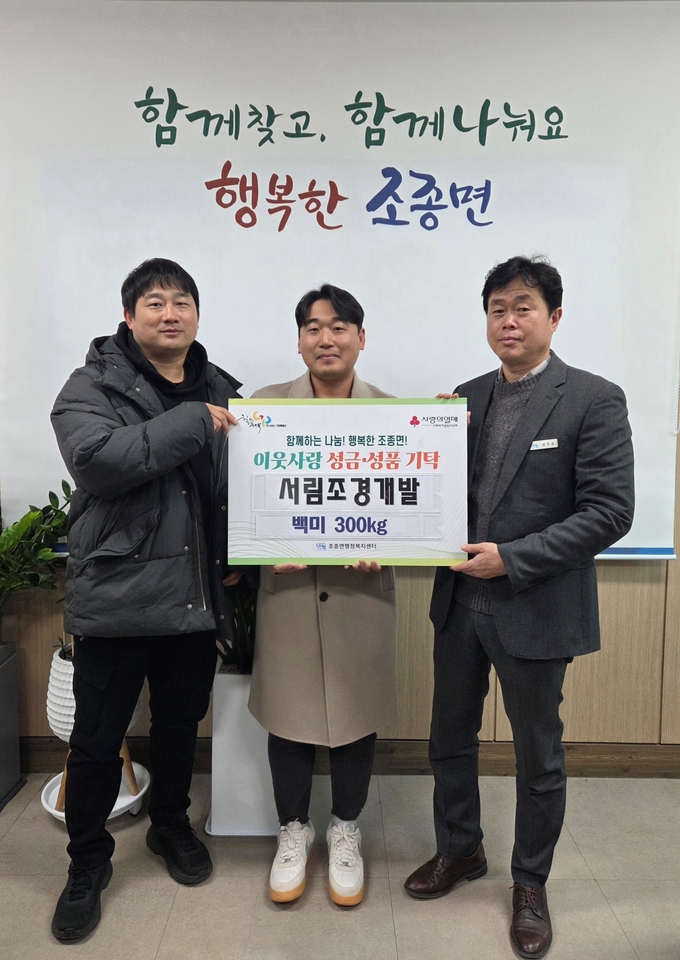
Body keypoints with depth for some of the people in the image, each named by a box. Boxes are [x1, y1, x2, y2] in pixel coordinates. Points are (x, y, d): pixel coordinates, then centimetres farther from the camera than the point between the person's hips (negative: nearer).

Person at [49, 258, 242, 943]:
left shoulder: (219, 391, 10)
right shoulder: (93, 385, -3)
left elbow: (237, 482, 17)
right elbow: (94, 458, -23)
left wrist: (235, 558, 4)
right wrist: (192, 422, -20)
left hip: (196, 597, 4)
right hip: (116, 596, -4)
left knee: (180, 722, 20)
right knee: (96, 740, 9)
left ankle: (171, 826, 45)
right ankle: (87, 864, 33)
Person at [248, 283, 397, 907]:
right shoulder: (266, 405, 1)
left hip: (363, 591, 1)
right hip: (288, 588, 0)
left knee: (356, 712, 13)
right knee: (288, 715, 12)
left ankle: (345, 831, 39)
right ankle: (294, 830, 39)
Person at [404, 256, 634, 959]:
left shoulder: (594, 400, -10)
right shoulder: (466, 397, 6)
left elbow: (609, 512, -15)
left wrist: (512, 557, -20)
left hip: (535, 610, -5)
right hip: (460, 602, 5)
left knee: (538, 757, 14)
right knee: (450, 738, 20)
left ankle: (530, 884, 39)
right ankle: (458, 850, 45)